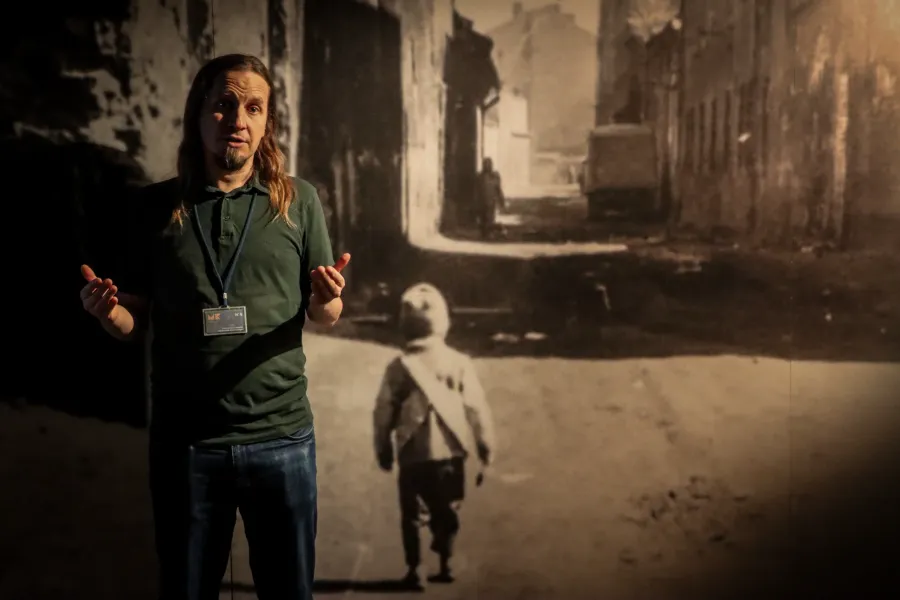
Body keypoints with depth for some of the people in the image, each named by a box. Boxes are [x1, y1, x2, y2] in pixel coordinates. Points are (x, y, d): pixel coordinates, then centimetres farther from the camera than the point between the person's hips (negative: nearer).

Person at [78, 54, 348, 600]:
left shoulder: (297, 200, 1)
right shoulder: (157, 205, 2)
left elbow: (324, 317, 5)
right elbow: (136, 323, 7)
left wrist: (328, 298, -17)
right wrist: (107, 310, -15)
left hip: (281, 435, 0)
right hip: (184, 439, 1)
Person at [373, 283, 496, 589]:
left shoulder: (399, 366, -7)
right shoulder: (459, 363, -7)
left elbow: (384, 412, -4)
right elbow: (477, 410, -7)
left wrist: (384, 451, 10)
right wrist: (487, 452, 1)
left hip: (413, 455, -1)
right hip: (449, 453, 1)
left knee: (412, 515, 14)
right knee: (446, 512, 18)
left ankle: (413, 570, 15)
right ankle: (444, 566, 21)